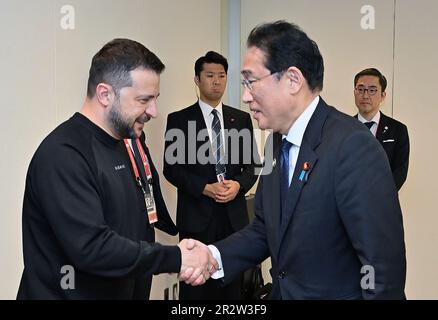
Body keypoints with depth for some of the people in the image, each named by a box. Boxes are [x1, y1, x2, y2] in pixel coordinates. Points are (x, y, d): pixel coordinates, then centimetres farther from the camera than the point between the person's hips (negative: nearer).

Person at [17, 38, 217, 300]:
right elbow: (91, 248, -28)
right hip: (70, 291, -8)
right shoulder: (63, 155, -22)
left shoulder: (132, 140, 6)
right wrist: (176, 258, -22)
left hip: (130, 290, 8)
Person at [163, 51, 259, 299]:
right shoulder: (179, 120, 0)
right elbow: (171, 168, -3)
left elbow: (252, 165, 11)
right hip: (196, 215, -3)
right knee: (195, 285, 2)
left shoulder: (242, 119, 10)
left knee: (232, 283, 8)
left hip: (234, 214, 3)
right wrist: (205, 188, -15)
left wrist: (238, 185, -10)